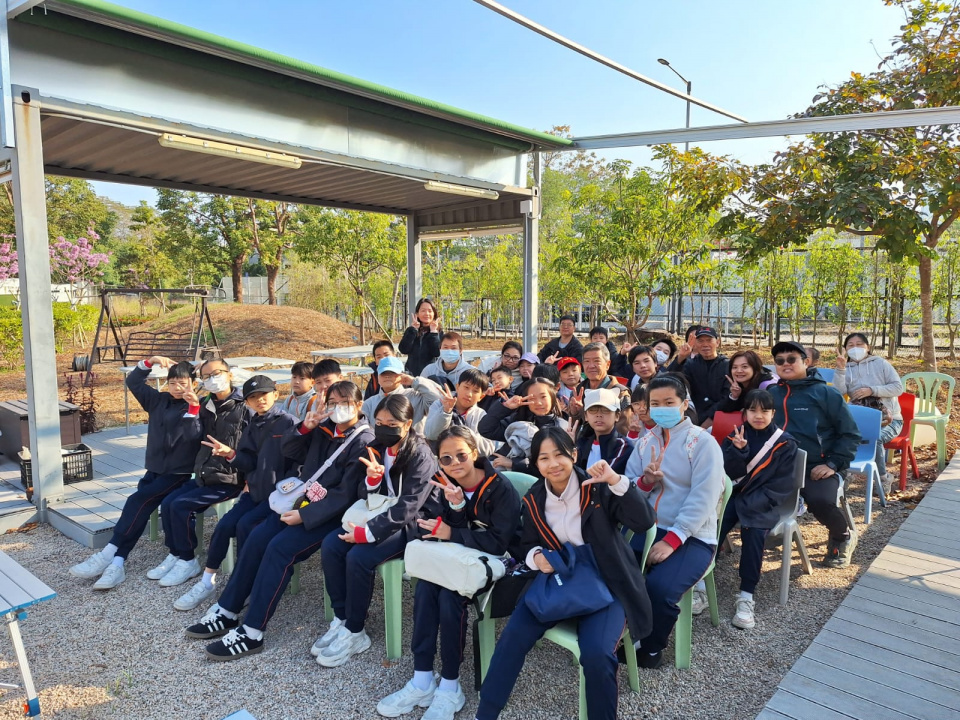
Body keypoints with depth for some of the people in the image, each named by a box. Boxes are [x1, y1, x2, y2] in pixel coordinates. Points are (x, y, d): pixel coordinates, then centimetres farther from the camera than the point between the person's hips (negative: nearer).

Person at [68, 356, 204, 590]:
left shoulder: (196, 406, -6)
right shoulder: (158, 400, 12)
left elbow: (193, 436, -21)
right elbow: (133, 382, 17)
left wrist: (194, 407, -34)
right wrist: (150, 362, 4)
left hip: (180, 473, -5)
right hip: (155, 469, 5)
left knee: (138, 501, -22)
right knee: (139, 507, -17)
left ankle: (107, 555, -18)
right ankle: (116, 564, -24)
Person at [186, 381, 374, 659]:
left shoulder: (363, 441, -15)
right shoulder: (325, 429, 7)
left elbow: (347, 493, -20)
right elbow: (287, 450, 13)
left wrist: (305, 515, -23)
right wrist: (304, 428, -7)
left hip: (332, 514, -7)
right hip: (305, 502, 8)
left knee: (280, 547, -22)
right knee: (257, 538, -6)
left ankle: (251, 633, -15)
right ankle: (227, 611, 8)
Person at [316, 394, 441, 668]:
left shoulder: (421, 456, -19)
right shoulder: (377, 448, 1)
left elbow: (407, 507, -25)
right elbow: (365, 496, 2)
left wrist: (367, 532, -27)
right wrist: (372, 478, -21)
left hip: (413, 523, -7)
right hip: (381, 515, 7)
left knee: (359, 557, -25)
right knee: (330, 545, -11)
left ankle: (354, 632, -7)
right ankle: (341, 619, 1)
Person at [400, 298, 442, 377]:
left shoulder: (439, 332, 2)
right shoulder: (411, 330, 8)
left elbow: (437, 353, -12)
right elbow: (403, 350, -7)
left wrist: (433, 332, -11)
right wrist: (413, 329, -7)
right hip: (412, 372, 2)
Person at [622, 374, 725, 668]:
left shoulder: (702, 442, -7)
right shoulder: (644, 441, 10)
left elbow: (703, 499, -15)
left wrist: (671, 540, -22)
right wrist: (644, 482, -15)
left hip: (692, 536, -5)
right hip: (647, 529, 5)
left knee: (659, 587, -28)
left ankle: (650, 648, 3)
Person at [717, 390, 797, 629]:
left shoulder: (785, 444, 0)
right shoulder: (735, 436, 8)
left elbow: (782, 485, -5)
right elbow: (728, 473, -1)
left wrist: (751, 505, -15)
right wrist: (738, 450, -20)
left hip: (762, 502, -2)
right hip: (733, 495, 2)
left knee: (754, 532, -31)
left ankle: (746, 597, -22)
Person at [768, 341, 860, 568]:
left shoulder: (825, 393, 1)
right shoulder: (771, 393, 12)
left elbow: (850, 434, 1)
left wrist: (833, 464, -10)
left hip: (817, 468, -3)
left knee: (821, 501, -31)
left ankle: (843, 537, 7)